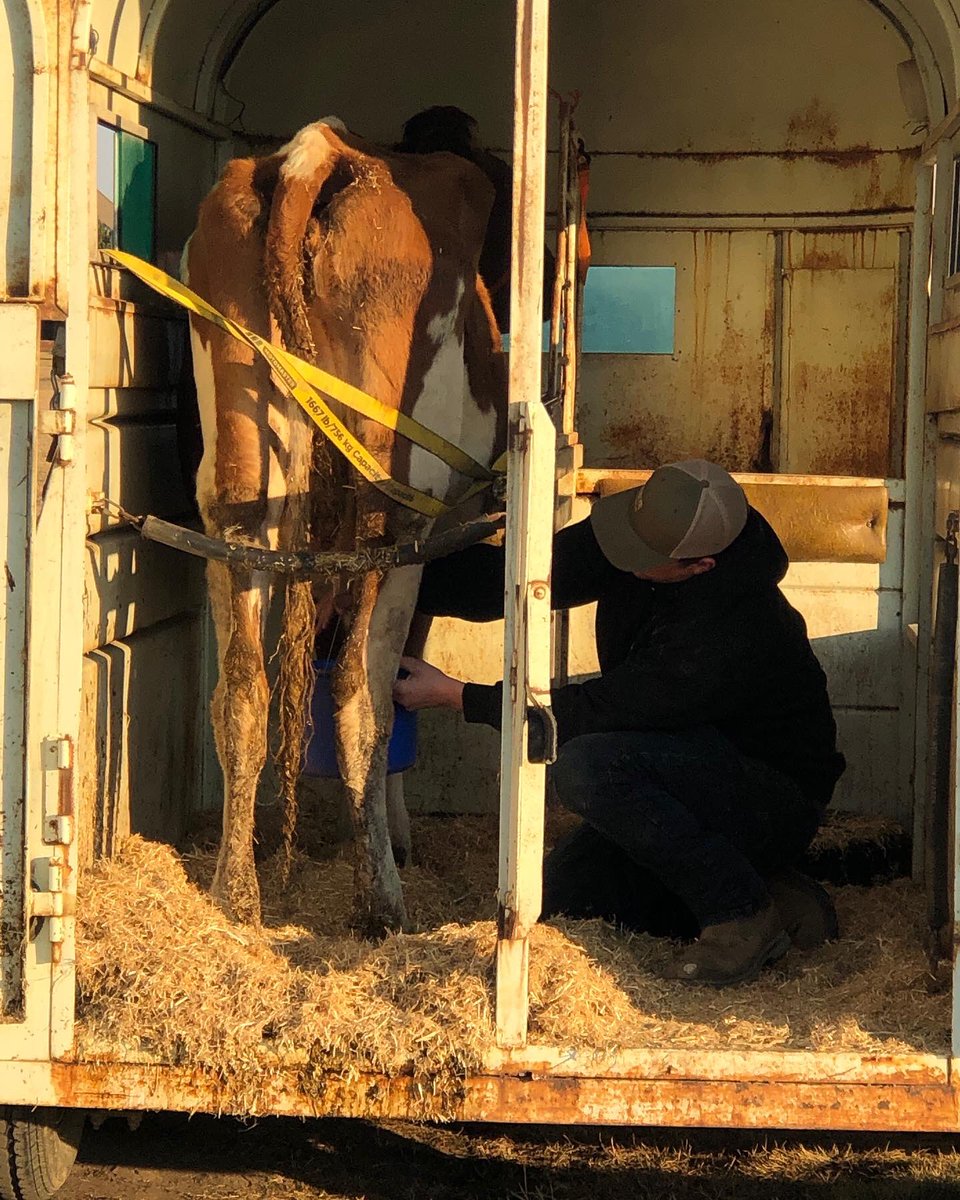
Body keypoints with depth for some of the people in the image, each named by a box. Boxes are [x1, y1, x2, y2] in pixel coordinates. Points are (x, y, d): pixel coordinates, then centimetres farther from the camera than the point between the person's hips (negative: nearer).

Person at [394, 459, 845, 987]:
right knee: (561, 897, -1)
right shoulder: (647, 529, -13)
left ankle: (744, 914, -15)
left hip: (775, 799, -8)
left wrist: (455, 696, -20)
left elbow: (599, 710, -27)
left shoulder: (738, 632, -34)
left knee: (584, 764, -30)